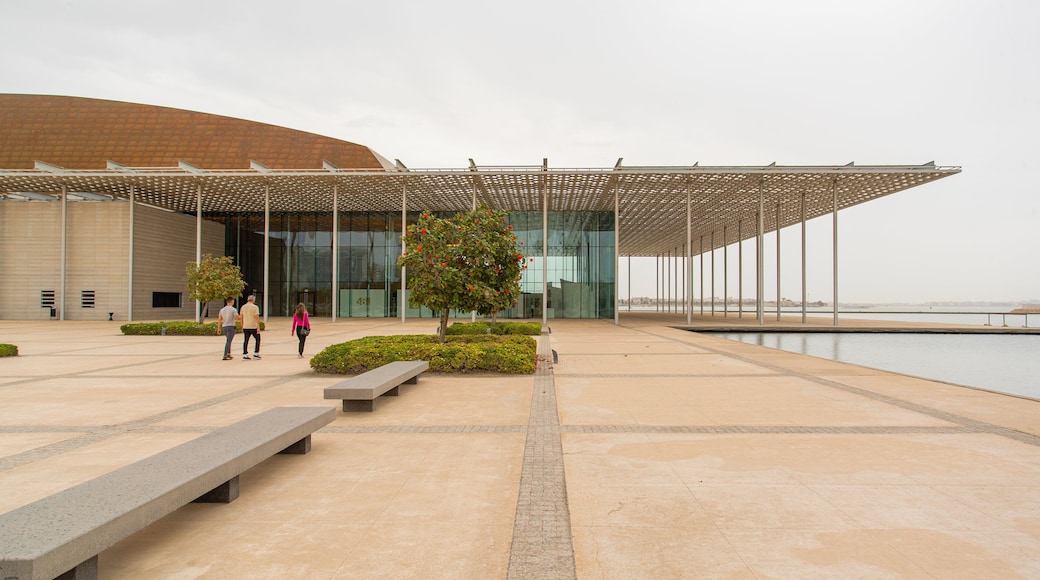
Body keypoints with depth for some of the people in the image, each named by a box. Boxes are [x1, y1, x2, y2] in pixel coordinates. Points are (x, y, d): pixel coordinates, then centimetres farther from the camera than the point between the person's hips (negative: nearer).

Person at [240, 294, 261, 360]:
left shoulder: (243, 307, 7)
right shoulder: (255, 307, -9)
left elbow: (241, 318, 10)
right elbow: (257, 318, -15)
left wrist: (242, 327, 18)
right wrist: (258, 328, -15)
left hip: (245, 327, 5)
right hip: (253, 327, -5)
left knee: (245, 341, 6)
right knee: (258, 339, 10)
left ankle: (245, 355, 3)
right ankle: (256, 354, 9)